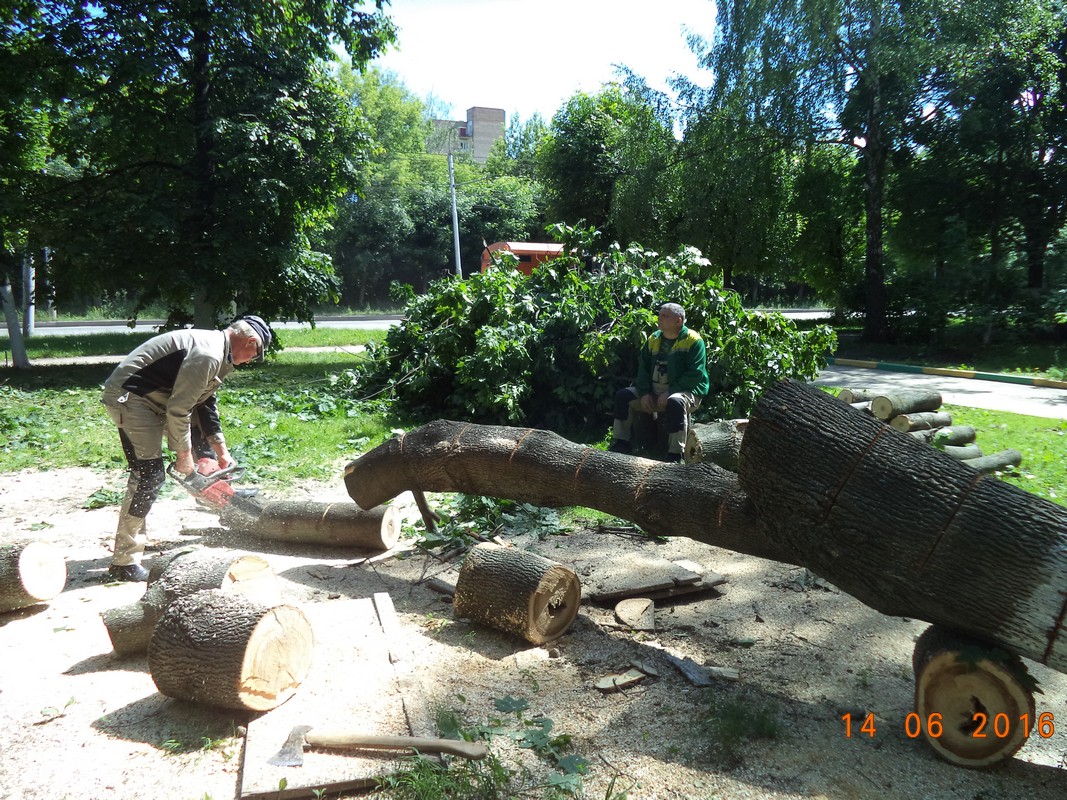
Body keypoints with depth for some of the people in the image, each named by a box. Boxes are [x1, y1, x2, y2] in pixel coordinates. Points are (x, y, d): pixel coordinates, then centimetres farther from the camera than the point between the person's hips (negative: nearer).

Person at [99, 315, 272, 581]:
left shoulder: (216, 351, 10)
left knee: (200, 434, 19)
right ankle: (124, 561, -10)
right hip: (129, 396, -11)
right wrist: (184, 455, -13)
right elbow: (178, 410, -24)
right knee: (149, 475, -14)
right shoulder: (207, 355, -23)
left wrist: (221, 450, 13)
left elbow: (205, 402, 16)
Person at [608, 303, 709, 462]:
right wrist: (645, 393, -6)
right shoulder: (653, 340, 11)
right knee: (623, 395, -5)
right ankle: (621, 444, -2)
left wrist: (669, 393, -22)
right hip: (654, 393, 7)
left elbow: (695, 374, -16)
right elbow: (643, 368, 11)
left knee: (675, 402, -39)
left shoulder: (693, 341, -8)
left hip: (686, 391, -6)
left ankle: (675, 455, -35)